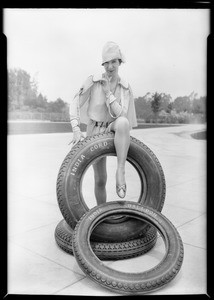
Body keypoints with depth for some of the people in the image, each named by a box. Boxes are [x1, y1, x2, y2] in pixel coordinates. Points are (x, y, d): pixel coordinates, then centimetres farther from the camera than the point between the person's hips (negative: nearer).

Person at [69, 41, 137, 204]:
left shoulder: (125, 88, -6)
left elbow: (120, 115, -17)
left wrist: (107, 92, -24)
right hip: (95, 132, 0)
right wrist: (76, 130, -24)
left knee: (122, 122, -40)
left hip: (113, 129, 1)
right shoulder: (93, 81, -11)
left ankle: (120, 171, -39)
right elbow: (74, 105, -12)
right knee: (100, 180, 0)